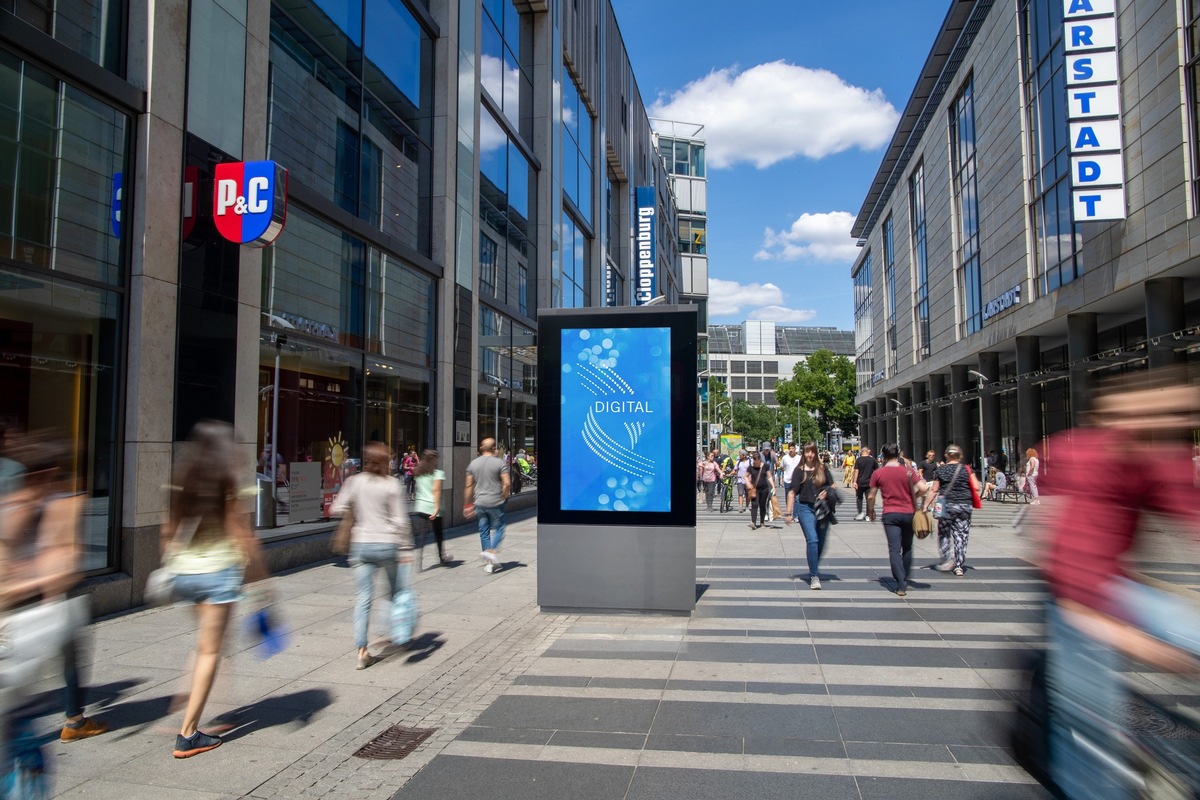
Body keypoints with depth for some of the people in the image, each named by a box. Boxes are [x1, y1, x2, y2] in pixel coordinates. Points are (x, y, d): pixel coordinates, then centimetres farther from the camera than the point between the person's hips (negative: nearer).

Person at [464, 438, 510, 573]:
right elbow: (507, 483, -15)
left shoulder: (473, 464, 6)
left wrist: (467, 504, 12)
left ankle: (489, 563, 12)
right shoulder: (500, 462, -7)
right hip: (496, 503, -4)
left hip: (479, 503, 4)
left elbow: (469, 486, 6)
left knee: (484, 531, 10)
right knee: (498, 528, 10)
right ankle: (492, 551, -12)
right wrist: (504, 497, 0)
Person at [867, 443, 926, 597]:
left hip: (890, 514, -2)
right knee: (907, 548, 18)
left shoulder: (877, 473, -1)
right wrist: (920, 478, 9)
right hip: (908, 513, 2)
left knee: (894, 550, -3)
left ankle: (901, 585, -12)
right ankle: (904, 581, 27)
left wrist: (870, 511, 17)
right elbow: (922, 489, -12)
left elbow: (871, 496, 2)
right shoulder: (908, 471, -2)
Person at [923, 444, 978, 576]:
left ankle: (948, 559, 2)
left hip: (947, 505, -1)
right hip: (964, 505, 1)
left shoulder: (940, 470, 2)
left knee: (943, 533, 14)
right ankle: (959, 566, 5)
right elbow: (976, 487, -1)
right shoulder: (967, 469, 3)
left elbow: (933, 490, 0)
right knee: (961, 535, 4)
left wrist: (926, 505, 4)